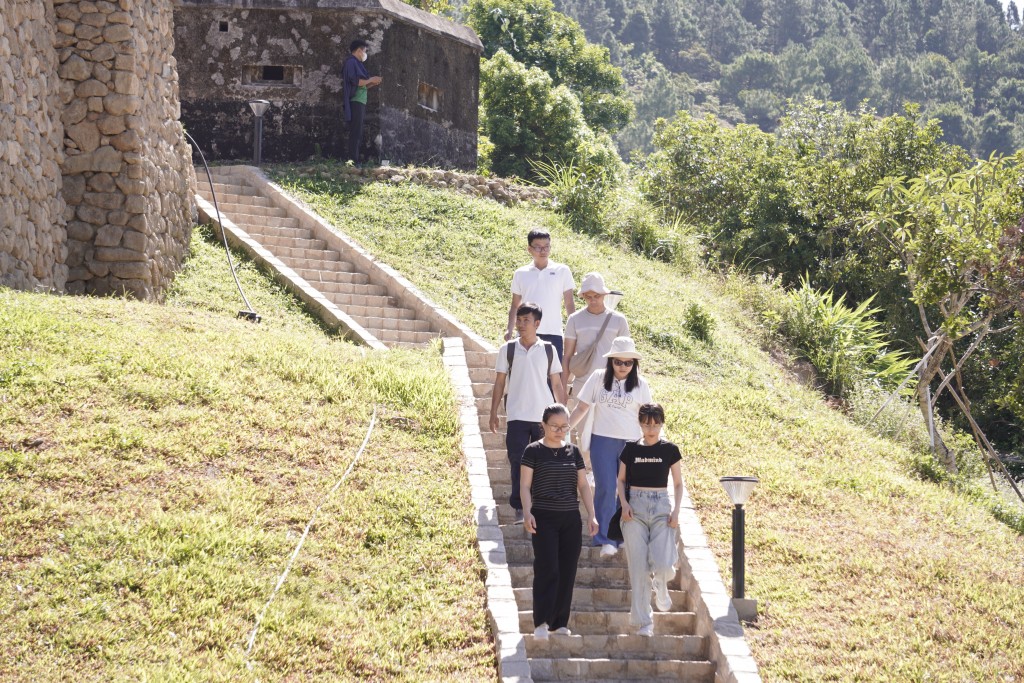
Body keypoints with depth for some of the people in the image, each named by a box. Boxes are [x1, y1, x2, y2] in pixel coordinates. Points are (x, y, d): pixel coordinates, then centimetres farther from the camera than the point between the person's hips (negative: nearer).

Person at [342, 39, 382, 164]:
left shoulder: (356, 63, 24)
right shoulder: (351, 62, -5)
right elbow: (356, 81, -17)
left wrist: (374, 83, 13)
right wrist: (371, 79, -5)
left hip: (359, 102, 10)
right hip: (355, 102, -10)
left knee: (356, 134, 7)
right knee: (356, 133, -14)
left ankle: (352, 159, 5)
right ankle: (353, 160, -18)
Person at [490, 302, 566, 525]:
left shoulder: (548, 350, 3)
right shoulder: (507, 350, 2)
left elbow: (557, 384, 7)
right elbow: (499, 383, 7)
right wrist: (493, 413, 4)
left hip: (544, 416, 1)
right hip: (517, 416, 0)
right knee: (518, 463, -3)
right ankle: (519, 509, 1)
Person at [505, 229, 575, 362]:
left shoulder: (562, 271, 5)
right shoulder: (520, 274, 10)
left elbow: (569, 304, 6)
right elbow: (515, 305, 15)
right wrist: (509, 329, 2)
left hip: (553, 333, -1)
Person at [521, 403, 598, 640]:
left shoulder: (573, 452, 11)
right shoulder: (534, 451, -1)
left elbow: (583, 485, 13)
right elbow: (525, 485, -4)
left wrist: (591, 515, 5)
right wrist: (527, 512, -17)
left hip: (571, 519, 4)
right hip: (544, 518, -4)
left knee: (567, 572, 4)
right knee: (547, 569, -14)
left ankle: (560, 622, 11)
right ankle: (541, 622, -14)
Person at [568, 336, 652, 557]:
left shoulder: (640, 385, 2)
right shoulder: (598, 378, 1)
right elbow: (582, 407, 5)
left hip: (631, 442, 1)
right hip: (602, 440, -1)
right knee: (605, 489, -6)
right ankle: (607, 540, -4)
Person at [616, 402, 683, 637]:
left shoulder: (669, 449, 4)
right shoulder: (631, 449, 6)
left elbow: (678, 483, 9)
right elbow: (620, 480, 12)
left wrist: (676, 511, -4)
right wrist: (624, 503, -5)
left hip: (661, 506, -1)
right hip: (635, 508, 1)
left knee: (662, 563, -16)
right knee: (639, 567, -5)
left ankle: (661, 588, 22)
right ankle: (644, 622, 2)